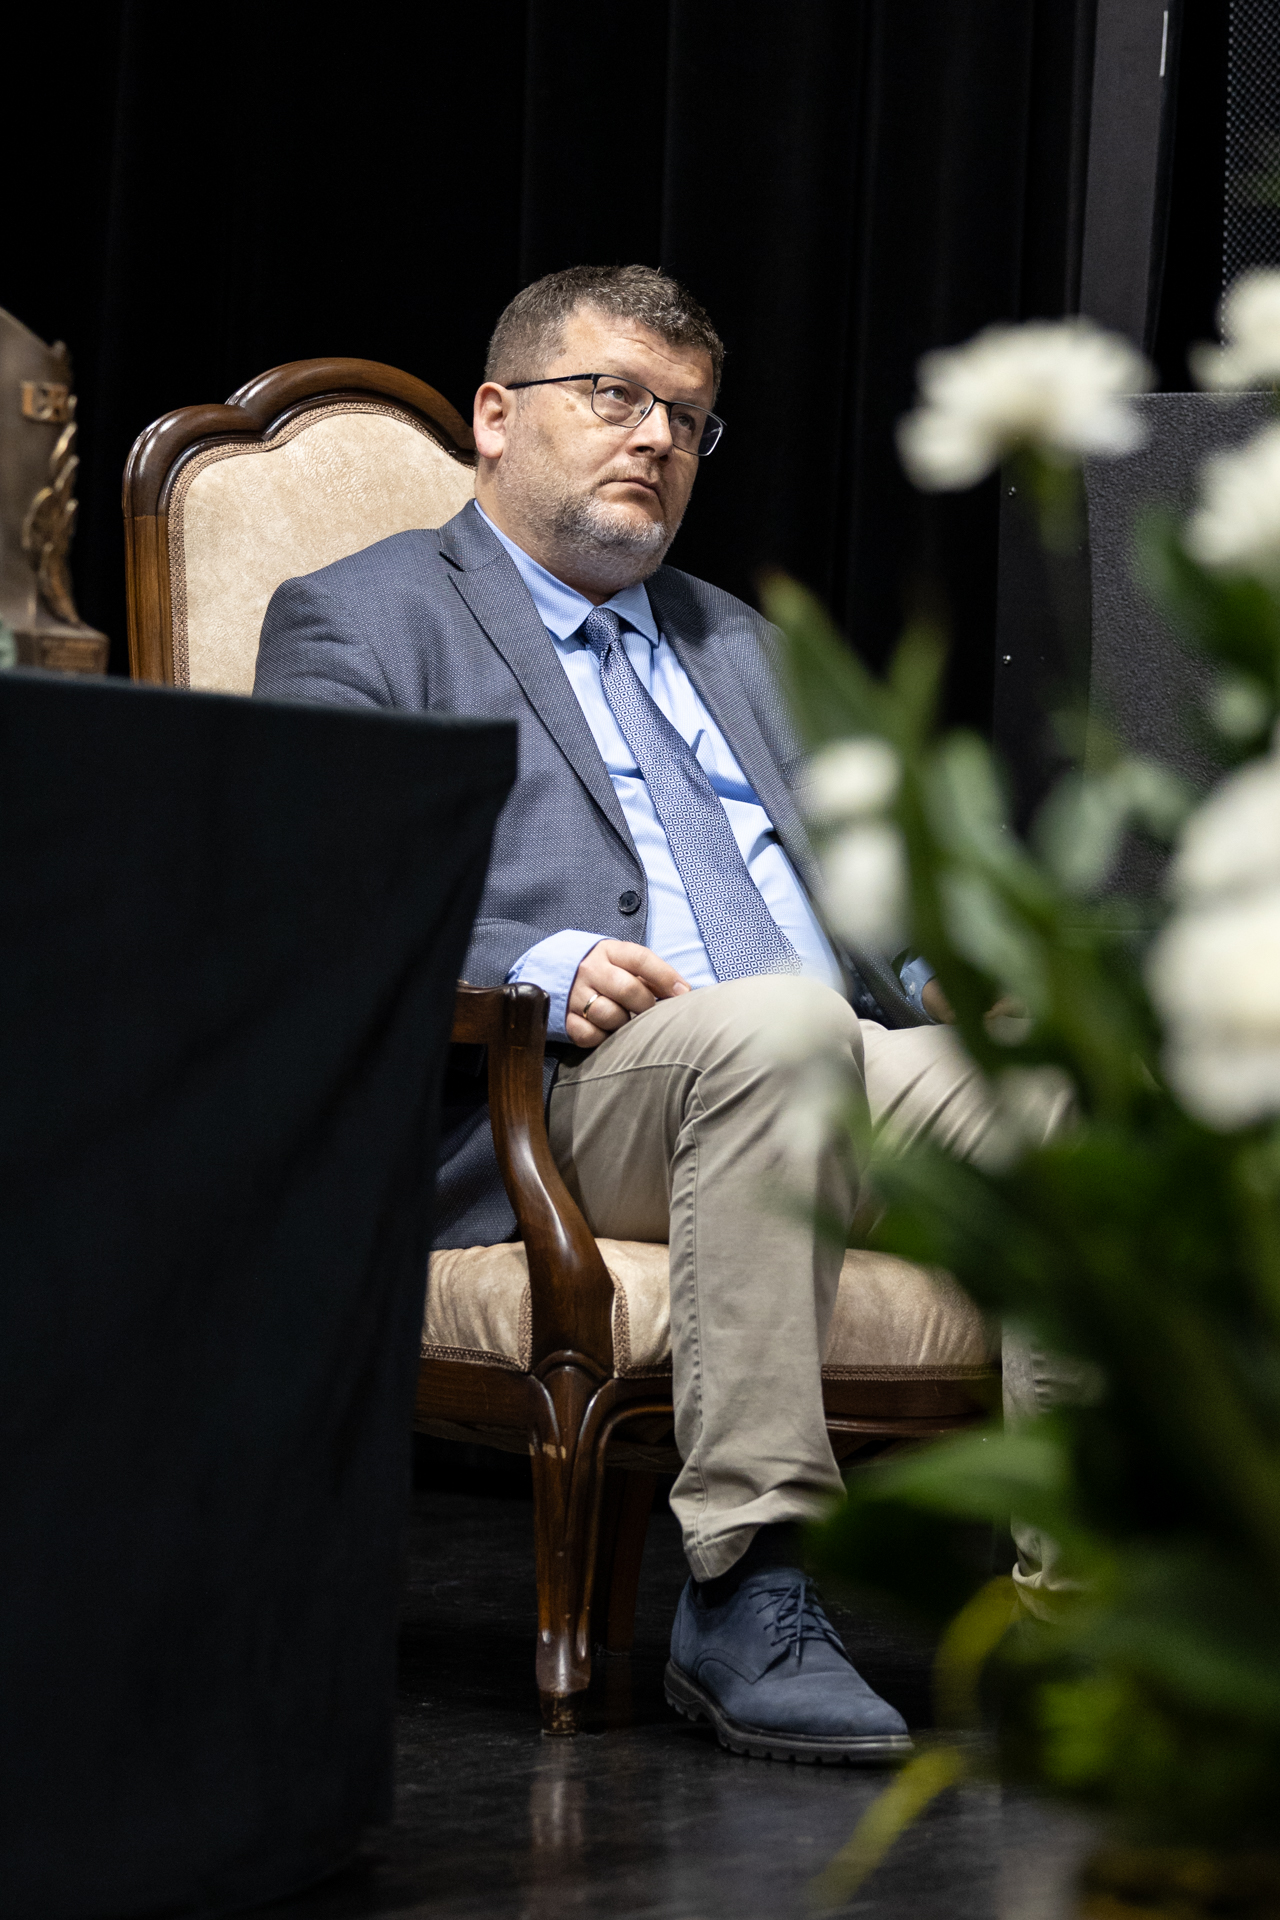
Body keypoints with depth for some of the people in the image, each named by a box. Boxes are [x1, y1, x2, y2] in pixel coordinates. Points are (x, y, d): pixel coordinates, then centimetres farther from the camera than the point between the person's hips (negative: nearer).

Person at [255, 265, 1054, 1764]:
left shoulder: (734, 641, 33)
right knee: (778, 1024, -39)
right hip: (550, 1105, -6)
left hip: (827, 1088, 6)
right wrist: (535, 970, -20)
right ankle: (743, 1600, -38)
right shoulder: (357, 626, 12)